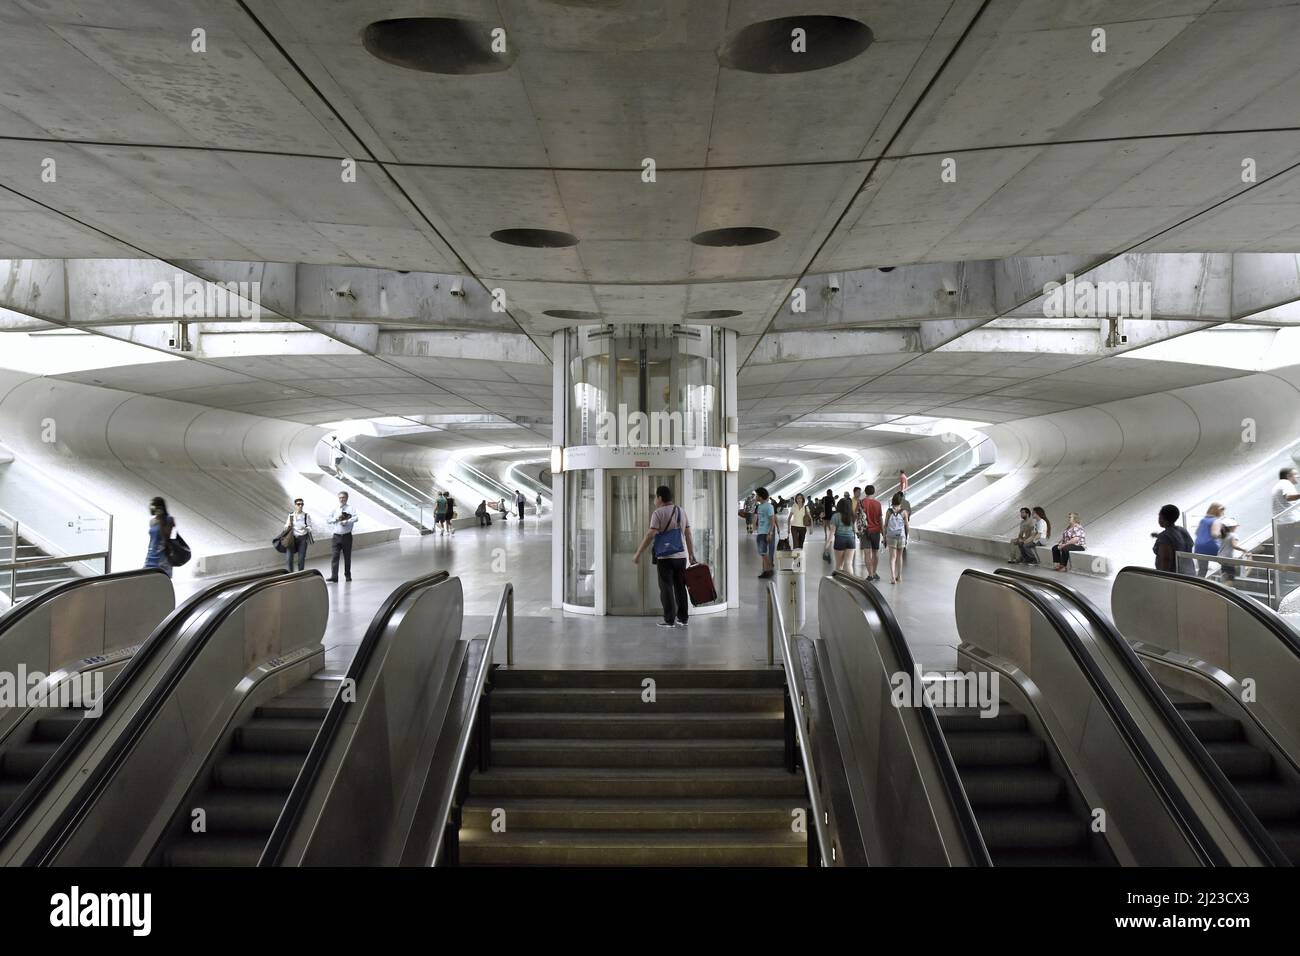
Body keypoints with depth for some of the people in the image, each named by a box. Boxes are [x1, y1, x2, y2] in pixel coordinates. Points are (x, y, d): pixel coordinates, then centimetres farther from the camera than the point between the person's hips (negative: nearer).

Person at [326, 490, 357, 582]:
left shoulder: (351, 509, 2)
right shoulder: (334, 510, 12)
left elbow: (355, 518, -16)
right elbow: (328, 521, 4)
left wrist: (347, 521, -26)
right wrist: (336, 519, -10)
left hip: (347, 536, -2)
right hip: (336, 536, 2)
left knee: (347, 557, 7)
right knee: (334, 556, -8)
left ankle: (347, 575, 19)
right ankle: (334, 576, -11)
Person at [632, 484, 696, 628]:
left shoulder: (658, 513, -8)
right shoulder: (681, 512, 11)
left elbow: (650, 535, -16)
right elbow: (688, 535, 11)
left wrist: (638, 553, -13)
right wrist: (691, 555, 16)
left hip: (665, 557, -6)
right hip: (681, 556, 6)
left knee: (666, 588, 1)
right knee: (680, 587, 13)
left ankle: (669, 620, 0)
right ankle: (683, 618, 15)